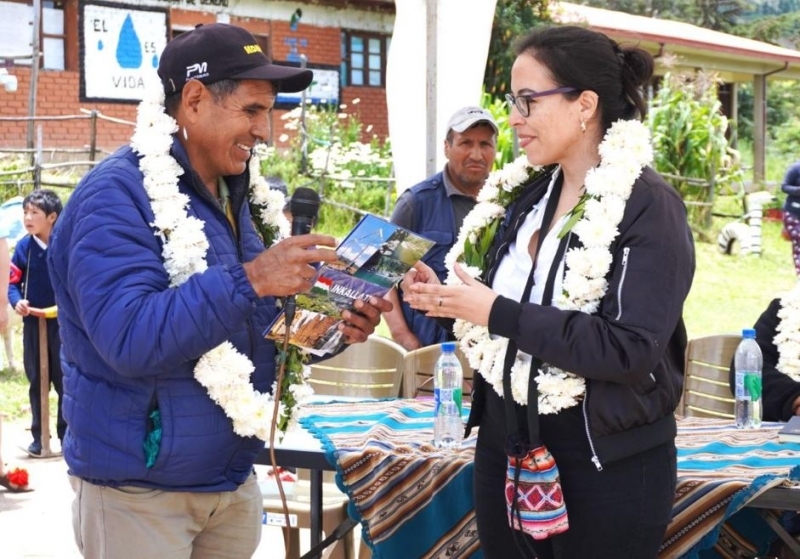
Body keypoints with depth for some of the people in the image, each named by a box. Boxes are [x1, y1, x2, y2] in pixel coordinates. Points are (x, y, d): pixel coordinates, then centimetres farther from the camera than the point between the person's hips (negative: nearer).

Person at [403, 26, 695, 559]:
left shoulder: (648, 206, -13)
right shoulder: (528, 196, 10)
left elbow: (631, 350, -23)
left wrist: (497, 313, -22)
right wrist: (449, 300, -3)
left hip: (606, 464, -7)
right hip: (506, 443, 7)